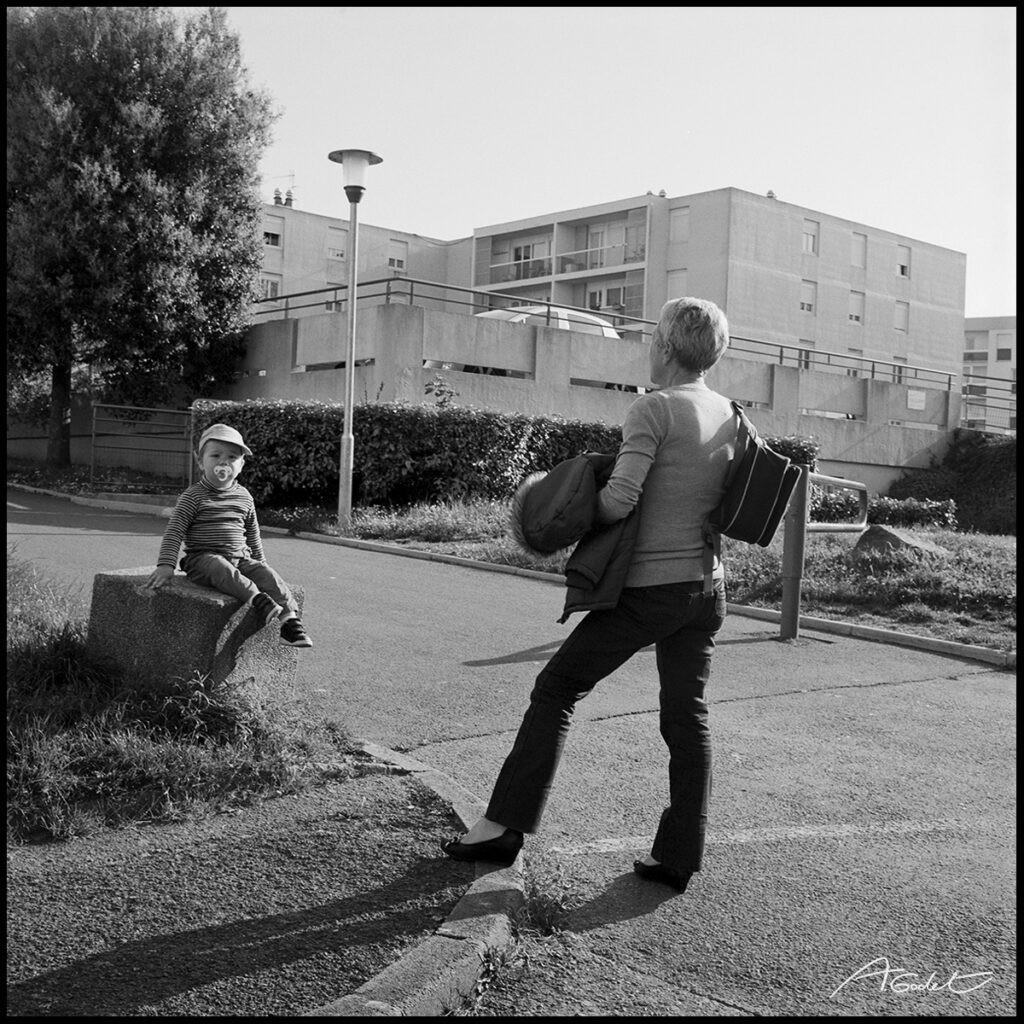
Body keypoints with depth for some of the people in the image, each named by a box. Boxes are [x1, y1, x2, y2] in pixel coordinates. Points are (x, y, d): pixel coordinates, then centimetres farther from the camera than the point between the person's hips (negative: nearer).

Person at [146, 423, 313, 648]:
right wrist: (166, 564, -13)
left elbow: (252, 534, 25)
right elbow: (174, 531, -5)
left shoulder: (244, 497, 13)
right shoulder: (194, 496, -1)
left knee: (265, 573, -21)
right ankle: (256, 597, -52)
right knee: (220, 568, -36)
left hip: (240, 558, 4)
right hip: (203, 558, -4)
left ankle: (289, 617, -30)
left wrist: (259, 561, 26)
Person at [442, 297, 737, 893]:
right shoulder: (731, 417, 8)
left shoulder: (654, 409, -13)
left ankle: (506, 827, 8)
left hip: (648, 588, -6)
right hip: (707, 587, 7)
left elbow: (618, 502, -21)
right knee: (688, 716, 10)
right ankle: (679, 856, 14)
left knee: (557, 690, 5)